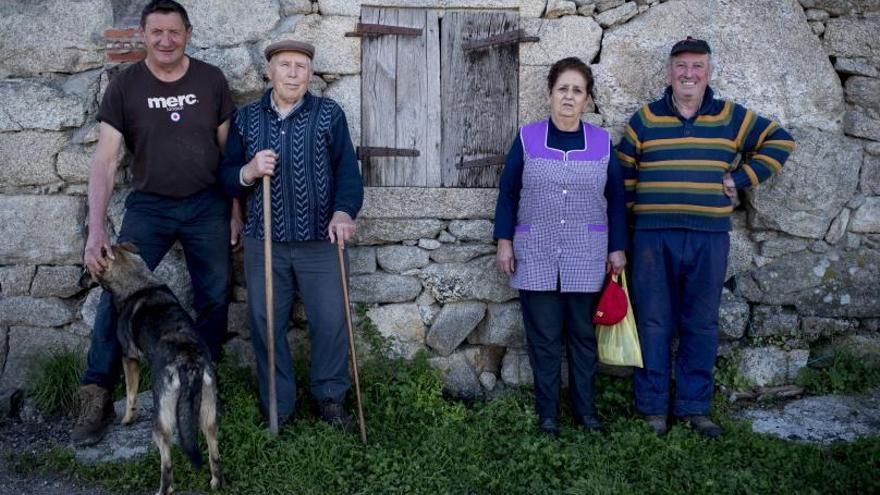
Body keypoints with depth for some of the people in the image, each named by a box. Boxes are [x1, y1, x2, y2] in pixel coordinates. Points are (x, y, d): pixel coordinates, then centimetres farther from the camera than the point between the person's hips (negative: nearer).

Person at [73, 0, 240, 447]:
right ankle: (96, 399, 1)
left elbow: (229, 148, 4)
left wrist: (236, 209, 3)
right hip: (149, 206, -1)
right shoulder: (124, 87, -7)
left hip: (207, 205, 1)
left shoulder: (211, 80, -4)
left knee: (214, 298, 8)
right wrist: (95, 230, -21)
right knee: (117, 293, -9)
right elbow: (105, 160, -12)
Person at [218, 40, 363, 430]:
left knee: (331, 322, 1)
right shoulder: (246, 118, 7)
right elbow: (225, 177, 7)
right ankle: (278, 408, 21)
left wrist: (344, 211, -19)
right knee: (266, 325, 7)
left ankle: (330, 398, 23)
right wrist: (248, 172, -15)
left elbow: (347, 168, -3)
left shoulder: (329, 114, 3)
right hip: (263, 242, 2)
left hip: (319, 242, -1)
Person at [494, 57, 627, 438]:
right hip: (536, 255, -1)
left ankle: (586, 410, 22)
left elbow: (616, 199, 8)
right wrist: (504, 241, 0)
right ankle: (547, 413, 16)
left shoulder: (602, 143, 3)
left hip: (586, 257, 1)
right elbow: (508, 192, 5)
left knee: (582, 334, 8)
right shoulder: (528, 138, 1)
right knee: (543, 337, 4)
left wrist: (617, 248, 5)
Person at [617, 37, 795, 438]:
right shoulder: (644, 120, 5)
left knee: (701, 326, 7)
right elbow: (622, 176, 7)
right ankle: (653, 407, 14)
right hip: (654, 237, -1)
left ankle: (694, 407, 20)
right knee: (654, 324, 3)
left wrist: (741, 180, 4)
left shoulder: (732, 117, 7)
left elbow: (779, 142, 16)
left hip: (709, 238, 1)